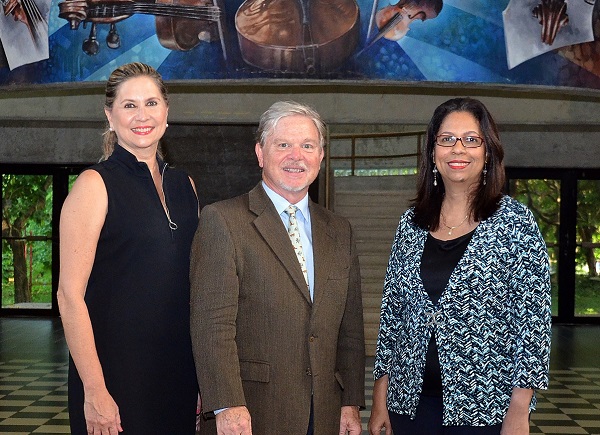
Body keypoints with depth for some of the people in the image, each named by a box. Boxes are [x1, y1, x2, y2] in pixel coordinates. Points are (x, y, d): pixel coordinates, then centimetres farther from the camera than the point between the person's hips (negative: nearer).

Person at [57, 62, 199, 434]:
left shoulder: (185, 186, 9)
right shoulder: (95, 185, -8)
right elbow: (70, 294, -13)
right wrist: (94, 390, -18)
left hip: (180, 374, 6)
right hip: (116, 372, -5)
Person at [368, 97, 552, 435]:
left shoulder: (515, 221, -6)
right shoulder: (412, 224, 5)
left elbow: (533, 319, -8)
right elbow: (392, 311, 8)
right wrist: (381, 396, 5)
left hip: (485, 408, -3)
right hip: (410, 402, 4)